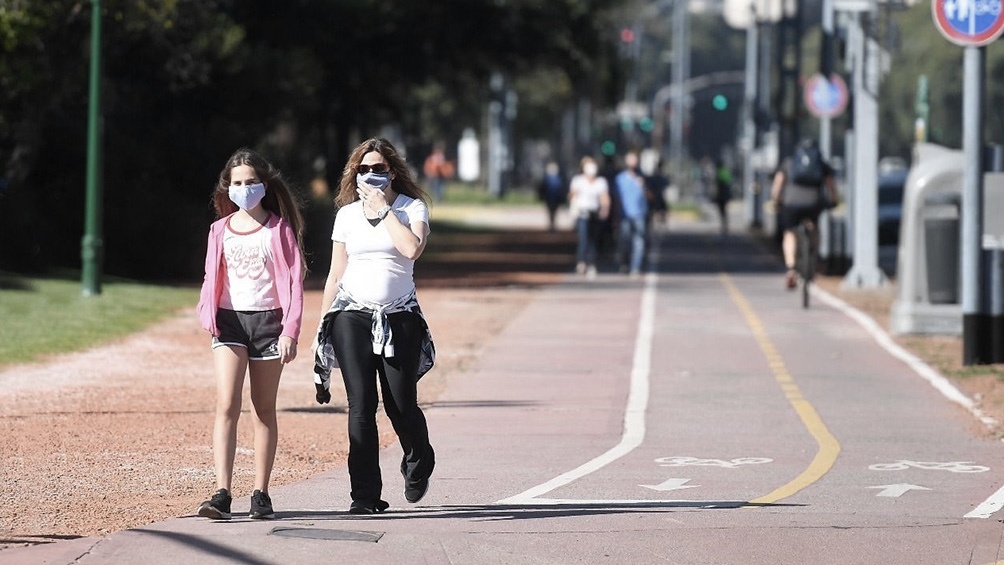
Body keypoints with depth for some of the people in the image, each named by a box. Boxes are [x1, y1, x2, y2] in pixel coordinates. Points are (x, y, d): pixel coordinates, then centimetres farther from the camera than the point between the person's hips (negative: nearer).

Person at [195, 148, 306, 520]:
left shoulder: (279, 229, 2)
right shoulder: (221, 230, 10)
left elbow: (294, 282, -1)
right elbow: (212, 279, 13)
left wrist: (290, 332, -9)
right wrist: (209, 317, -4)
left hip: (267, 321, -1)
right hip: (230, 321, 1)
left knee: (264, 411, 6)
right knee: (226, 406, -13)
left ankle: (260, 495, 12)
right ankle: (222, 495, -20)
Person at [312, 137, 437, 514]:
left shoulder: (412, 208, 3)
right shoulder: (347, 214, 11)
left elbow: (412, 248, -19)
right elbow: (336, 274, 14)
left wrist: (383, 210, -12)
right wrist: (322, 326, 12)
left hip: (399, 317, -2)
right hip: (352, 316, 2)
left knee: (401, 405, -3)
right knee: (361, 406, -6)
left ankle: (418, 464, 30)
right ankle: (365, 495, -2)